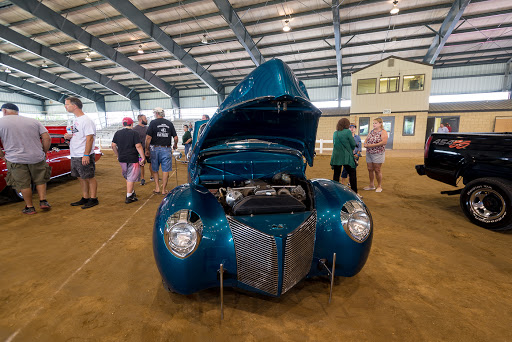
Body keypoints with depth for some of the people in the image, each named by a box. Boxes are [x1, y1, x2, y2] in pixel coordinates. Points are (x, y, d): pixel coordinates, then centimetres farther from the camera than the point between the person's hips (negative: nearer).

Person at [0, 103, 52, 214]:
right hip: (37, 158, 2)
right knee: (40, 181, 17)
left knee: (23, 184, 9)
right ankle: (43, 201, 11)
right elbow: (47, 139, -1)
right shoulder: (33, 121, 6)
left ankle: (30, 207, 17)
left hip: (15, 160, -2)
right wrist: (44, 153, 9)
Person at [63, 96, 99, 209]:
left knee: (89, 178, -2)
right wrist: (69, 136, 2)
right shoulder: (76, 120, 17)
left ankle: (93, 199, 7)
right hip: (74, 156, 10)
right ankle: (85, 198, 24)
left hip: (84, 156, -10)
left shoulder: (86, 120, -13)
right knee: (81, 178, 14)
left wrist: (86, 155, -23)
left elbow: (89, 138, -19)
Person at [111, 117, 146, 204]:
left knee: (127, 177, 20)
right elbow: (138, 146, -15)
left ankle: (132, 192, 33)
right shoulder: (134, 133, -8)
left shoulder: (117, 133, 8)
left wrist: (118, 155, 20)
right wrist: (143, 158, -13)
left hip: (122, 159, 6)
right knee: (131, 177, 1)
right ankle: (129, 197, 4)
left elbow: (113, 146, 9)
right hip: (132, 159, -5)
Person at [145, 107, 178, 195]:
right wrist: (175, 145, 22)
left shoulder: (153, 123, -3)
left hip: (155, 149, -1)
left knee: (155, 169, 15)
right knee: (165, 170, 5)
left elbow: (148, 137, -9)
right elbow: (175, 137, 4)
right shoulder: (169, 123, 4)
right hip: (166, 149, 1)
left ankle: (157, 188, 16)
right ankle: (163, 189, 9)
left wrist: (147, 149, -1)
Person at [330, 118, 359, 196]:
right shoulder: (347, 132, -7)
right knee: (352, 174, 5)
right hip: (346, 157, -4)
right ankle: (354, 192, 7)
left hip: (336, 156, 5)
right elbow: (353, 144, -3)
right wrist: (352, 149, 16)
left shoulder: (335, 133, 8)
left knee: (336, 174, 10)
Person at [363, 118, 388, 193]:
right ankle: (371, 185, 21)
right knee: (370, 169, 9)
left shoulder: (383, 132, -7)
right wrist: (365, 144, -8)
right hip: (369, 153, 6)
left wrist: (372, 145, -21)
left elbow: (384, 142, -19)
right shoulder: (371, 131, 14)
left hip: (378, 153, -6)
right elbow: (366, 139, 16)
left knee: (377, 170, 0)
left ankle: (379, 186, 13)